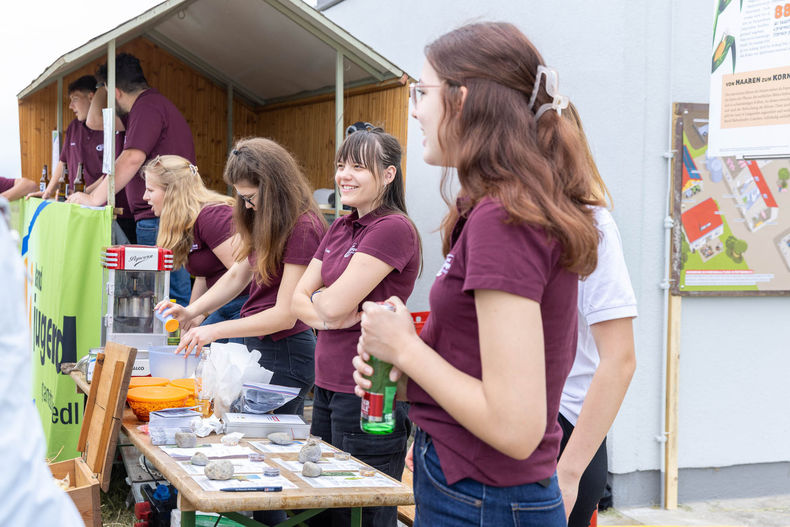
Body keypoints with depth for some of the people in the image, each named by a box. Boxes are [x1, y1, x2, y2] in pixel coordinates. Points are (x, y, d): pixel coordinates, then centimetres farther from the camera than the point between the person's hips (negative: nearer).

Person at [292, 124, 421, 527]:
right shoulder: (340, 228, 13)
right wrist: (324, 315, -10)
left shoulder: (393, 229, -14)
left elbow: (335, 303, -18)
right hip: (328, 385, 9)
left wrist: (318, 298, 3)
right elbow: (298, 297, 11)